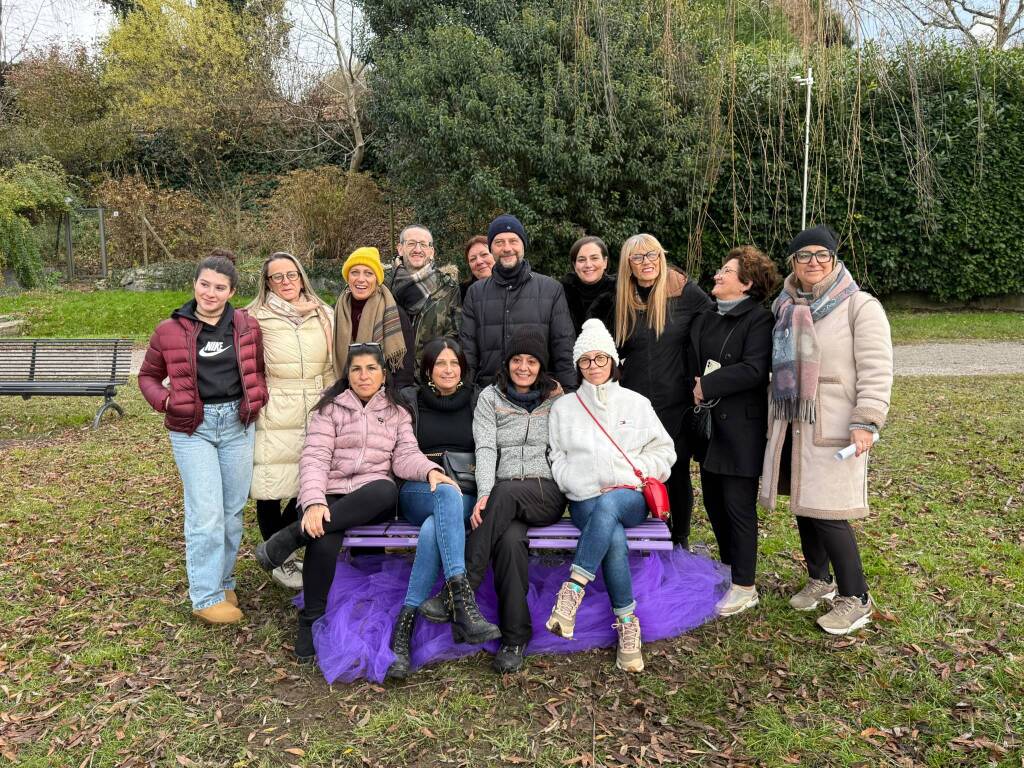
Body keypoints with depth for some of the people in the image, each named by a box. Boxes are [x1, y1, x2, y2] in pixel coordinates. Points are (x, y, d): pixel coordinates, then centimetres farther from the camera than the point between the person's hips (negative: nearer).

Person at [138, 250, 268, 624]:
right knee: (207, 513, -6)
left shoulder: (247, 327, 4)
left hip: (237, 423, 3)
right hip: (192, 427, -2)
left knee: (233, 510, 10)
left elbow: (259, 370, 16)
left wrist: (258, 399, -4)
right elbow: (148, 375, 11)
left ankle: (224, 581, 27)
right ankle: (206, 596, 7)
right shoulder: (171, 330, 0)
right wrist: (164, 401, -8)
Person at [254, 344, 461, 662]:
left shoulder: (397, 413, 17)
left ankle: (290, 537, -28)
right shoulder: (330, 409, 10)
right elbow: (314, 458, -2)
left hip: (373, 502, 2)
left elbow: (405, 456, 3)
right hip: (331, 496, -1)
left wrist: (430, 470, -21)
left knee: (386, 489, -37)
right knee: (323, 542, -35)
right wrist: (313, 502, -21)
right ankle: (311, 622, -11)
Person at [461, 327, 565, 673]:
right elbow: (485, 448, -1)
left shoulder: (556, 398, 13)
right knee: (510, 539, -32)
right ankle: (515, 637, -21)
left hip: (547, 493, -1)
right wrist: (484, 494, -19)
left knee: (505, 493, -35)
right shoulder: (490, 397, 12)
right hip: (502, 497, 1)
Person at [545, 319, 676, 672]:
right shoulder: (563, 407, 16)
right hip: (585, 501, 0)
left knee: (608, 506, -39)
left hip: (630, 497, 0)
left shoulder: (637, 403, 16)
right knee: (614, 538, -34)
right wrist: (591, 487, -5)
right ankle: (627, 623, -23)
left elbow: (663, 450, 13)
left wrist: (634, 474, -3)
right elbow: (558, 460, 10)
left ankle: (573, 590, -39)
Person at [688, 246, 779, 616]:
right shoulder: (705, 318, 11)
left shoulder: (758, 319, -11)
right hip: (708, 423, 7)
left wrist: (707, 386, -17)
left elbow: (754, 370, -22)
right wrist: (695, 387, -1)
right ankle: (729, 566, 34)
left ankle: (744, 587, 13)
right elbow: (693, 361, 17)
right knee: (713, 500, 15)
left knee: (738, 504, 0)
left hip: (741, 426, -7)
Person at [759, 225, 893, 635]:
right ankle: (819, 579, 34)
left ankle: (856, 600, 11)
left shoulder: (859, 306, -7)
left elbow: (876, 369, -12)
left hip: (833, 428, -6)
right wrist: (777, 418, 19)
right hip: (792, 424, 6)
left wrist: (866, 421, -20)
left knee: (827, 512, -6)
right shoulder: (786, 308, 12)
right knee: (803, 505, 14)